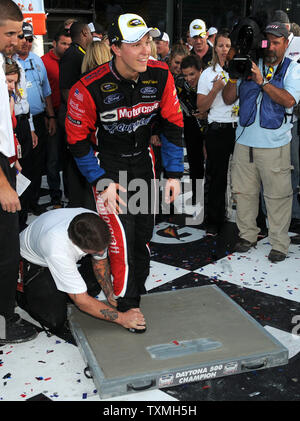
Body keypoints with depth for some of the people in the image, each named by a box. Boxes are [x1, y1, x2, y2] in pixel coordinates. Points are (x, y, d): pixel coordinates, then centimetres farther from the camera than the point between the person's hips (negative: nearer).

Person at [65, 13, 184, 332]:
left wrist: (174, 174, -3)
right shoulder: (90, 88, -25)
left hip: (142, 158, 5)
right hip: (107, 165, -4)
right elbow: (77, 139, -13)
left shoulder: (161, 75, -13)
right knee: (122, 236, -10)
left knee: (143, 232, 12)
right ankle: (127, 305, 8)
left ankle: (137, 289, 35)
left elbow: (173, 124, -2)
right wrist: (102, 183, -16)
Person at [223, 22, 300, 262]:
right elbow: (228, 99, 9)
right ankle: (247, 235, 24)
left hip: (275, 144, -3)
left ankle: (279, 243, 9)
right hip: (245, 141, 3)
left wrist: (262, 81, -18)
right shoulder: (249, 65, 12)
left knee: (278, 195, -1)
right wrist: (233, 76, -8)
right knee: (244, 191, 9)